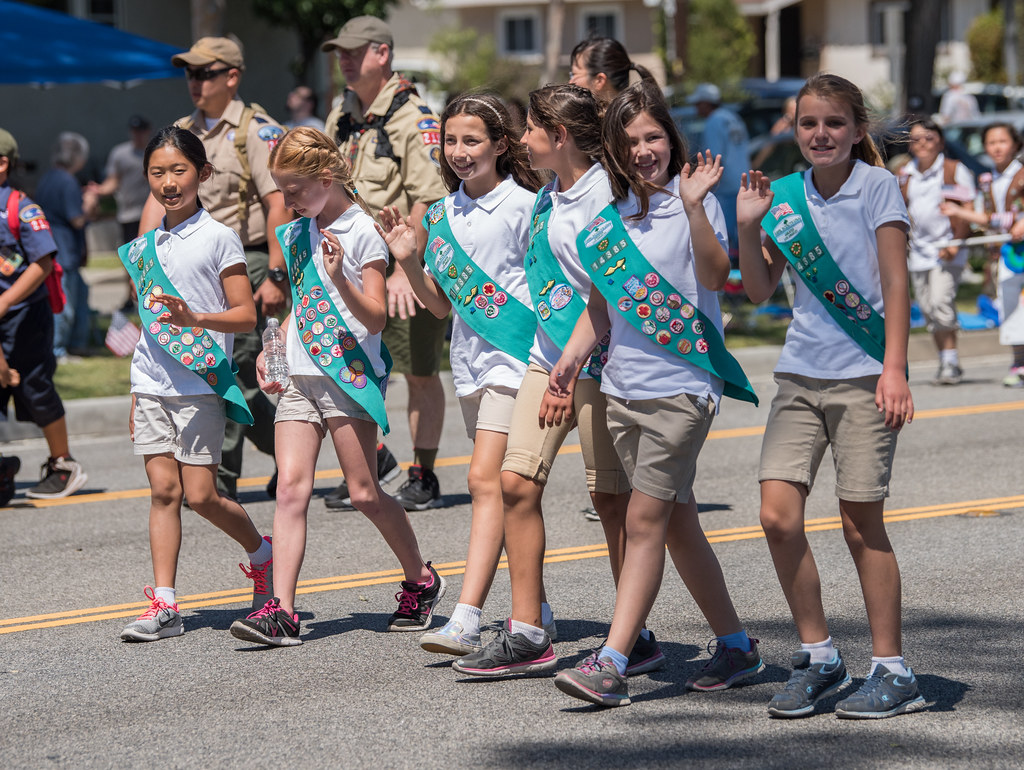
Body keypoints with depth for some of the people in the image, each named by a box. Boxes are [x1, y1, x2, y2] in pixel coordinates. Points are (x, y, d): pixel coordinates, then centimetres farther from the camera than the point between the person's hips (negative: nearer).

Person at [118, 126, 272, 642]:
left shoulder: (218, 238, -4)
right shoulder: (145, 246, 13)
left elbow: (246, 315, -7)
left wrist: (195, 319, -24)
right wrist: (136, 396, 20)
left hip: (199, 385, -5)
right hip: (151, 386, 5)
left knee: (201, 495, -6)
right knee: (163, 490, 0)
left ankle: (264, 555, 21)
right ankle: (163, 605, -1)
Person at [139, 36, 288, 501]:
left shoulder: (257, 131, -8)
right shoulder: (181, 133, 14)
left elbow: (279, 205, -13)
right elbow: (159, 199, 10)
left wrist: (276, 276, -19)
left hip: (247, 263, -7)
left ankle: (222, 482, -6)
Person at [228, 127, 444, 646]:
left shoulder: (362, 231, -7)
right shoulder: (297, 234, 15)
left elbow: (376, 318, -11)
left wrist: (341, 280, -26)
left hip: (350, 374, -6)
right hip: (300, 377, 6)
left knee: (364, 493, -1)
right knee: (291, 489, -7)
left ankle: (420, 580, 22)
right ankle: (281, 611, -13)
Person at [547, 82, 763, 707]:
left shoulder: (693, 203, -6)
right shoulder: (613, 218, 12)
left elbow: (715, 275, -21)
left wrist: (694, 207, -31)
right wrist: (572, 356, 6)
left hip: (682, 384, -7)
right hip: (624, 387, 7)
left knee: (646, 520, -11)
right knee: (677, 521, 11)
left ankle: (611, 665, -15)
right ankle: (736, 645, 23)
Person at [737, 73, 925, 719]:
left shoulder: (876, 186, -4)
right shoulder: (787, 195, 9)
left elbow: (895, 285, -6)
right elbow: (760, 289, 12)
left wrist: (894, 369, -14)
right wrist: (748, 226, -2)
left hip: (864, 375, -4)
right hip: (801, 375, 4)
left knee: (862, 521, -2)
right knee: (778, 516, -5)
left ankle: (892, 670, 8)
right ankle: (818, 657, 10)